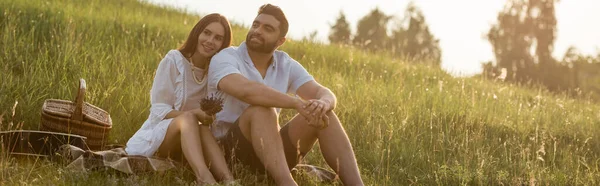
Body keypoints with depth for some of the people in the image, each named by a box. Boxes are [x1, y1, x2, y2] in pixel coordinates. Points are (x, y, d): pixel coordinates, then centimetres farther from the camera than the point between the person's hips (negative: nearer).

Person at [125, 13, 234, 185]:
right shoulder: (173, 60, -7)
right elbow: (159, 111, -10)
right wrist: (194, 113, -27)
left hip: (188, 144, 3)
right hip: (154, 139, -3)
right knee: (188, 118, -35)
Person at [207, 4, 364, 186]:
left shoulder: (286, 65, 6)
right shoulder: (225, 59, -10)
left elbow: (325, 94, -6)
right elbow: (245, 90, -33)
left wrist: (322, 104, -32)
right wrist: (298, 104, -38)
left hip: (271, 147, 5)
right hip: (230, 148, -5)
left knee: (324, 115, -14)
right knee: (262, 109, -33)